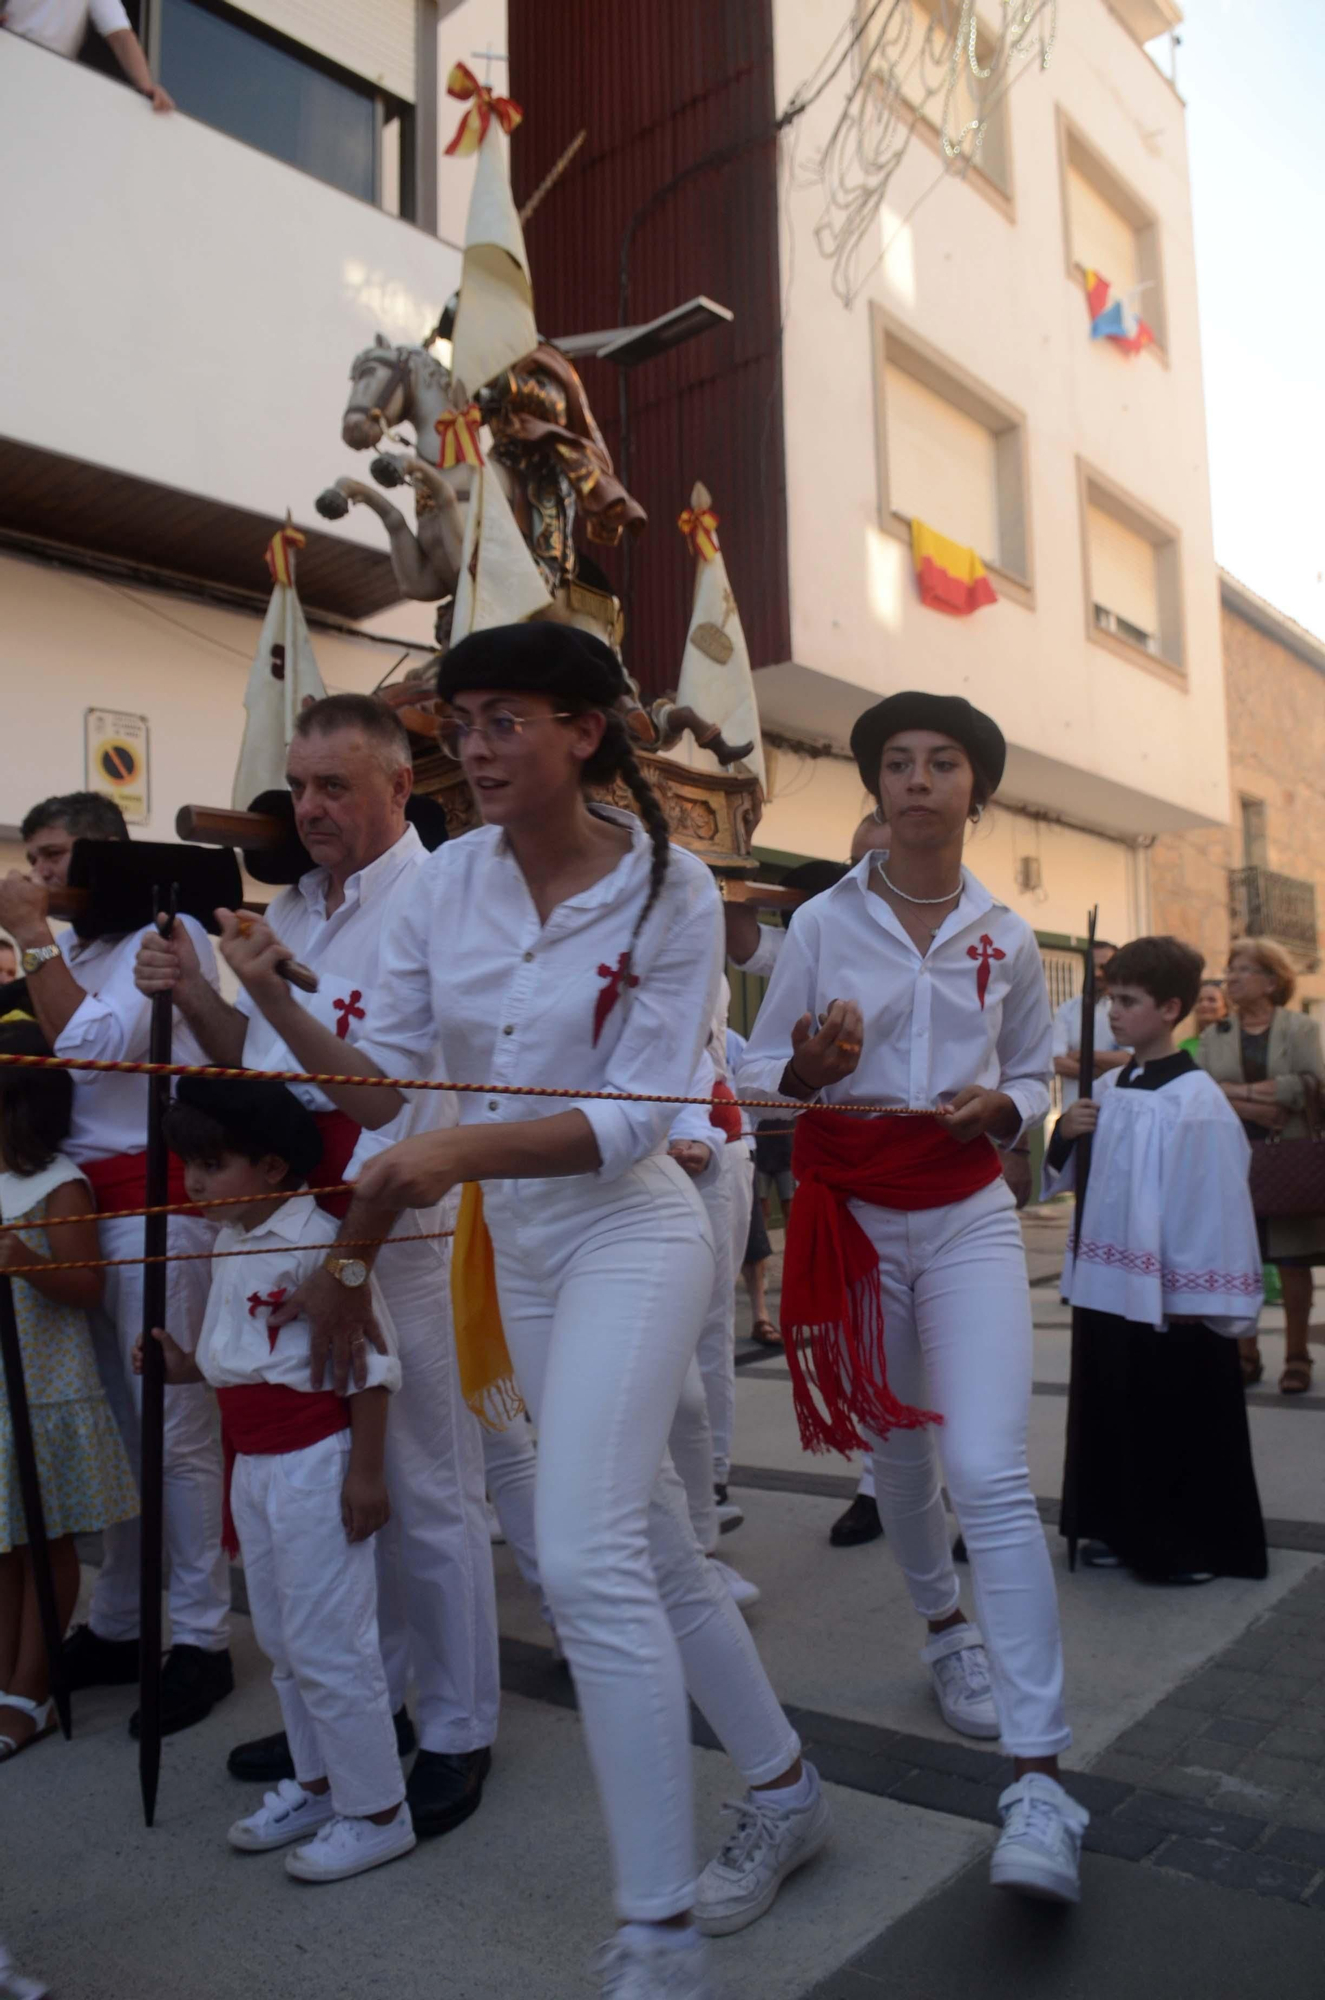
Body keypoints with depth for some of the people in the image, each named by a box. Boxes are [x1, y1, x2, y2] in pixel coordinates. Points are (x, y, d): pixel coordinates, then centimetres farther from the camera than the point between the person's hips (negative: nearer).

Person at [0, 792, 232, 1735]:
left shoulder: (166, 933, -6)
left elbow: (95, 1045, -16)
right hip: (78, 1203, 8)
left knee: (175, 1427, -2)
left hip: (151, 1202, -8)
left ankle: (202, 1640, 9)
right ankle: (115, 1625, 27)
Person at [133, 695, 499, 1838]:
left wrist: (276, 996, -27)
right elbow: (257, 1062, 16)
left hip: (400, 1238, -8)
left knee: (425, 1490, 4)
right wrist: (193, 994, 0)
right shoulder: (295, 906, 12)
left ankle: (458, 1733, 22)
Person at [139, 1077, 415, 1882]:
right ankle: (317, 1786, 36)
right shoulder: (230, 1244, 8)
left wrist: (366, 1471, -19)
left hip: (315, 1462, -9)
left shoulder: (320, 1243, -19)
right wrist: (189, 1367, 3)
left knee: (328, 1644, 0)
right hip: (254, 1464, 9)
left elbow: (371, 1363, -19)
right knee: (282, 1640, 19)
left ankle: (377, 1811, 16)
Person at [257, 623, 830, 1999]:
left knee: (584, 1555, -16)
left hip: (628, 1233, -5)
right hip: (513, 1248, 6)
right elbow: (386, 1062, 1)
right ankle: (782, 1792, 37)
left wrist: (462, 1149, -30)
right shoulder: (451, 877, 0)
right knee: (648, 1546, 15)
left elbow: (631, 1121, -19)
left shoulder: (668, 889, -13)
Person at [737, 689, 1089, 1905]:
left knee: (990, 1472, -15)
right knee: (899, 1452, 16)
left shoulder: (1009, 939, 3)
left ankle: (1040, 1778, -11)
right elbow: (762, 1074, 2)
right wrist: (812, 1066, -20)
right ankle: (945, 1626, 45)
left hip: (970, 1217, -1)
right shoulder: (822, 924, -1)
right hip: (851, 1217, 1)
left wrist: (1002, 1106, -9)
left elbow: (1036, 1078, 14)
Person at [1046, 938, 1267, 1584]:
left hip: (1166, 1297, -7)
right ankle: (1122, 1528, 32)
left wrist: (1196, 1299, -15)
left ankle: (1194, 1545, 21)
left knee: (1178, 1423, 5)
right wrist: (1064, 1136, -5)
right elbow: (1069, 1174, 17)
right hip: (1106, 1284, 7)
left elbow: (1213, 1197, -17)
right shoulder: (1109, 1087, 7)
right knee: (1111, 1412, 16)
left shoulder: (1195, 1099, -16)